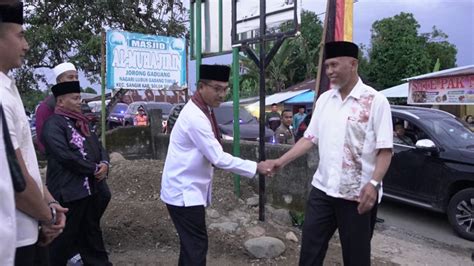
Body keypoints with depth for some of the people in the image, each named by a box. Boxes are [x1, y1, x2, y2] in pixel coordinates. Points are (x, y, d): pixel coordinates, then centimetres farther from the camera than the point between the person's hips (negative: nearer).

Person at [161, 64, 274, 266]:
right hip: (184, 192, -10)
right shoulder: (195, 116, -23)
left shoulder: (203, 111, 8)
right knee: (196, 244, -4)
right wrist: (256, 167, -19)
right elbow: (218, 158, -24)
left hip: (189, 189, 10)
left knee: (191, 242, 17)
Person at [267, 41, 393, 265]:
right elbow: (310, 138, 10)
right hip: (323, 189, 5)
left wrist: (374, 184, -24)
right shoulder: (324, 99, 8)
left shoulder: (375, 101, -8)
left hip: (358, 194, -4)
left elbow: (385, 150, -11)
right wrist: (281, 161, 2)